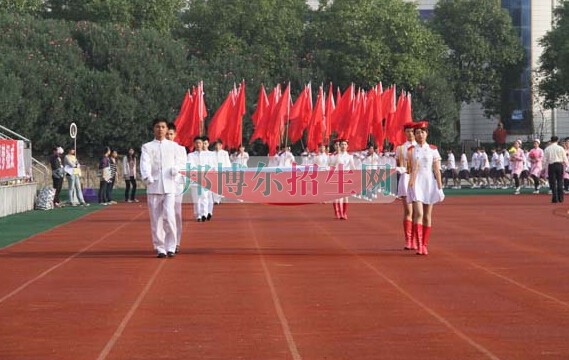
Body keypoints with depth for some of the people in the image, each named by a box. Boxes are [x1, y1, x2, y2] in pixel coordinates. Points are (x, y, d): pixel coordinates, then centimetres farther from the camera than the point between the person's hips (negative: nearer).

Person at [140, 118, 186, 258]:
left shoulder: (173, 146, 13)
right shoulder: (147, 147, 9)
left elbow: (181, 162, 13)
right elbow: (145, 164, -6)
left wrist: (176, 168, -11)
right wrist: (147, 177, -25)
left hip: (170, 185, 0)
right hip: (153, 187, 0)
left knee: (169, 216, -14)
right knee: (156, 219, 0)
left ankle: (170, 247, -5)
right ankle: (160, 248, 8)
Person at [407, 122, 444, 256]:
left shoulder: (433, 150, 5)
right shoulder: (411, 150, 4)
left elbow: (437, 169, 4)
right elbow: (411, 168, 2)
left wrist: (440, 186, -1)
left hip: (429, 183, 2)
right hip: (416, 183, -2)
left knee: (427, 216, 5)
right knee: (418, 214, -15)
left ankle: (424, 245, 12)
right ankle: (419, 245, -18)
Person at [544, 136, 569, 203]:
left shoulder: (547, 149, -1)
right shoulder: (560, 148, -1)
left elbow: (545, 160, 0)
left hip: (551, 166, 0)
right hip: (559, 165, 0)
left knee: (553, 183, 2)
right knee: (560, 182, 8)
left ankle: (555, 198, -2)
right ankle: (560, 198, 7)